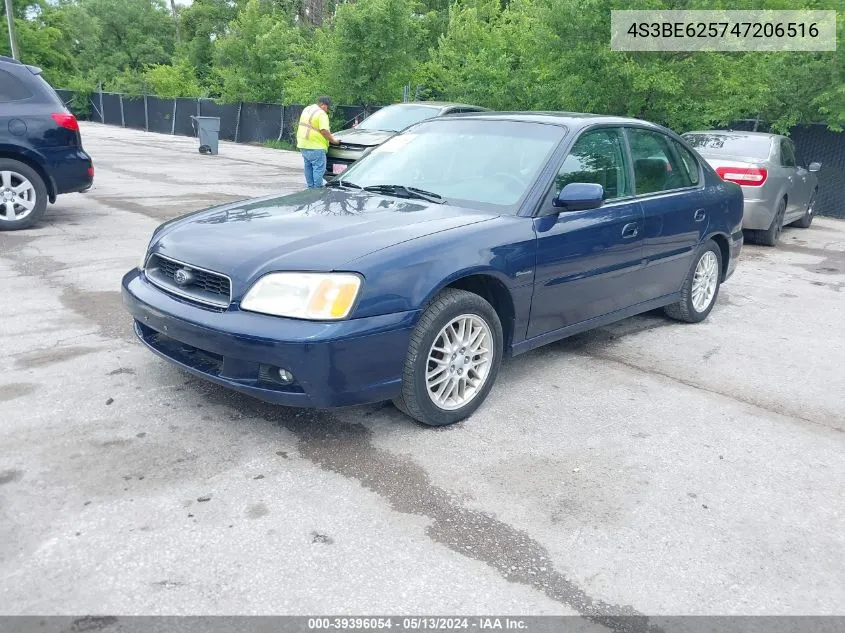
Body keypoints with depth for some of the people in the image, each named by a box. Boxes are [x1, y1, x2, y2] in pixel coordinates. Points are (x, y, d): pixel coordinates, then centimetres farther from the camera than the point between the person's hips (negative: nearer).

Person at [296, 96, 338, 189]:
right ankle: (317, 188, -7)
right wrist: (333, 140, -10)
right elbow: (324, 131, -19)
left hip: (303, 144, 10)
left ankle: (311, 187, 24)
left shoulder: (307, 109, 18)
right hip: (315, 146, -10)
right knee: (319, 168, -6)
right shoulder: (321, 114, -12)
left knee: (308, 167, 17)